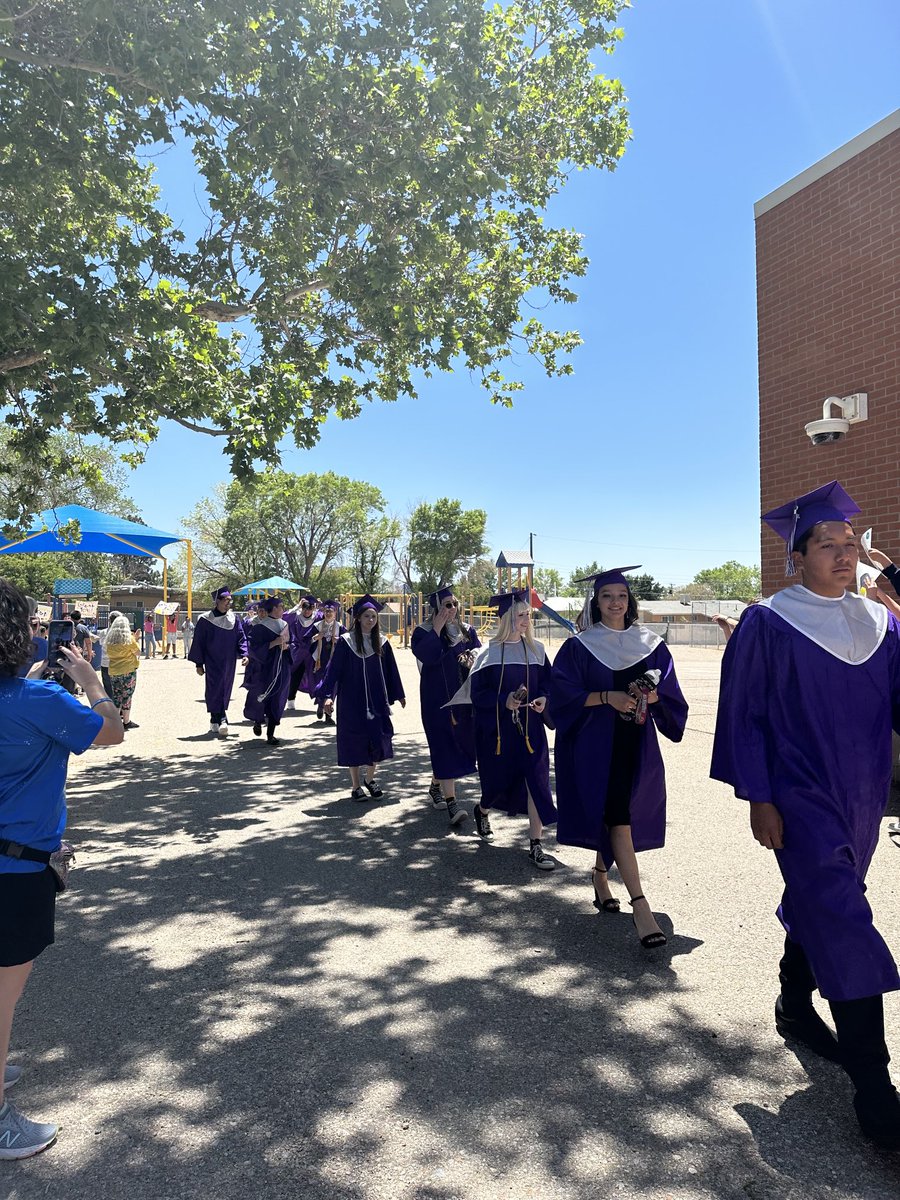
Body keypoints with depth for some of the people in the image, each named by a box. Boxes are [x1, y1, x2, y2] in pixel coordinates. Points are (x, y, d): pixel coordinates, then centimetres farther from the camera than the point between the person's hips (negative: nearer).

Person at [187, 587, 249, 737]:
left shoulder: (234, 618, 3)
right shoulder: (205, 620, -6)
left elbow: (241, 638, 4)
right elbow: (198, 642, -2)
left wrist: (244, 654, -13)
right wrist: (199, 663, -3)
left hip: (229, 662, 4)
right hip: (212, 662, -3)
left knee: (225, 690, 8)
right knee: (215, 689, -6)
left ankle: (216, 721, 19)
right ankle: (220, 720, -3)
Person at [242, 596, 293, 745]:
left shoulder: (285, 625, 7)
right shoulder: (259, 626, -10)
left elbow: (292, 644, 16)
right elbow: (254, 647, -16)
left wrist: (286, 646, -7)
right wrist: (274, 643, -22)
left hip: (281, 670, 4)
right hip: (263, 669, -4)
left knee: (277, 702, 3)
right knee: (260, 699, 7)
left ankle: (270, 734, 9)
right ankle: (257, 721, 38)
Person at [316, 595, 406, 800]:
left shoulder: (381, 643, 4)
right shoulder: (345, 641, -8)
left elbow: (390, 671, 12)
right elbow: (334, 669, -10)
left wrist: (398, 694, 16)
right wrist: (328, 695, -19)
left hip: (377, 700, 4)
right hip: (352, 700, -3)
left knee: (379, 738, 4)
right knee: (354, 741, 3)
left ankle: (370, 779, 26)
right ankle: (356, 785, 18)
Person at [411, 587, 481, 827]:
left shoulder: (467, 631, 8)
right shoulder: (423, 632, -4)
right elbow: (426, 656, -22)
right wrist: (437, 629, -18)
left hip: (463, 697, 5)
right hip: (437, 699, -5)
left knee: (459, 743, 13)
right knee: (445, 746, -10)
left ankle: (436, 786, 35)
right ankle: (451, 802, -10)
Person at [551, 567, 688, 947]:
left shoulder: (651, 645, 9)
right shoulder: (579, 647, 0)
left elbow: (671, 695, 9)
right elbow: (563, 694, -8)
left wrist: (654, 697, -14)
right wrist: (607, 697, -19)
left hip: (638, 745, 4)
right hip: (597, 744, -4)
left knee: (612, 818, 10)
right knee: (618, 817, -13)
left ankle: (600, 874, 35)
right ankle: (640, 905, -13)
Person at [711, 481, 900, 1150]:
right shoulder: (766, 625, -10)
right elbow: (744, 715, -9)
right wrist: (757, 798, -12)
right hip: (800, 797, -6)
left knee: (820, 907, 20)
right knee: (842, 924, -7)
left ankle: (795, 1007, 42)